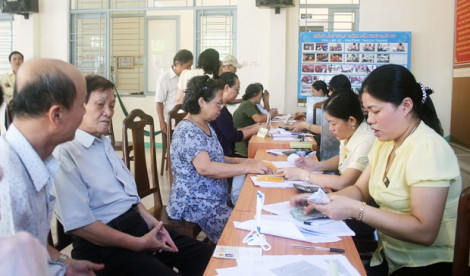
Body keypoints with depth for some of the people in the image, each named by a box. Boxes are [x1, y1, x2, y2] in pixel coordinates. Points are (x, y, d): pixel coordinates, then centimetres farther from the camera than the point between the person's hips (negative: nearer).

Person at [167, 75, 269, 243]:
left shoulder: (206, 126, 12)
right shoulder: (187, 131, -18)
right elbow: (205, 168, -29)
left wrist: (240, 161, 6)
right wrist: (247, 168, -26)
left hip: (215, 199, 9)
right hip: (194, 205, -9)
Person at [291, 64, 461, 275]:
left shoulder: (427, 149, -20)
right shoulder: (385, 142, 6)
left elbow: (425, 232, -25)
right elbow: (360, 190, 9)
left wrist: (355, 209, -27)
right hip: (389, 253, 7)